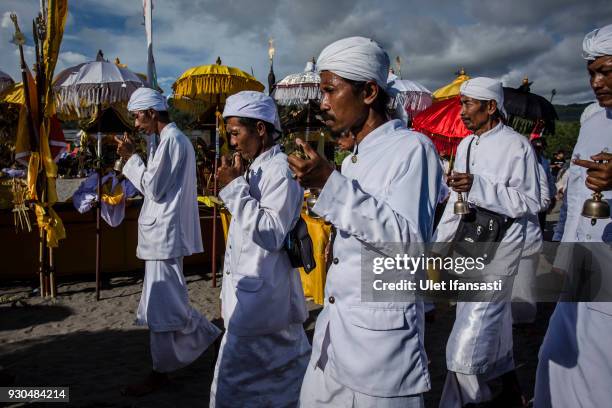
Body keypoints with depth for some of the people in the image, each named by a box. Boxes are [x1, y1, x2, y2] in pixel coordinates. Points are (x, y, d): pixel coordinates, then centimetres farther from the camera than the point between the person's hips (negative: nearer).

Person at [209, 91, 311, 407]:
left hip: (261, 300, -9)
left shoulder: (280, 170, -15)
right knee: (289, 374, 19)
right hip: (253, 295, 9)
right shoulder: (254, 169, 13)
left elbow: (271, 234, -23)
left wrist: (235, 187, -19)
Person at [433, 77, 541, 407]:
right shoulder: (465, 146, 11)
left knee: (467, 344, -10)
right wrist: (438, 242, 17)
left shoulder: (516, 146, -10)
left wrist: (479, 187, -23)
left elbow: (530, 202, -13)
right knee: (493, 326, 20)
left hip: (498, 250, -7)